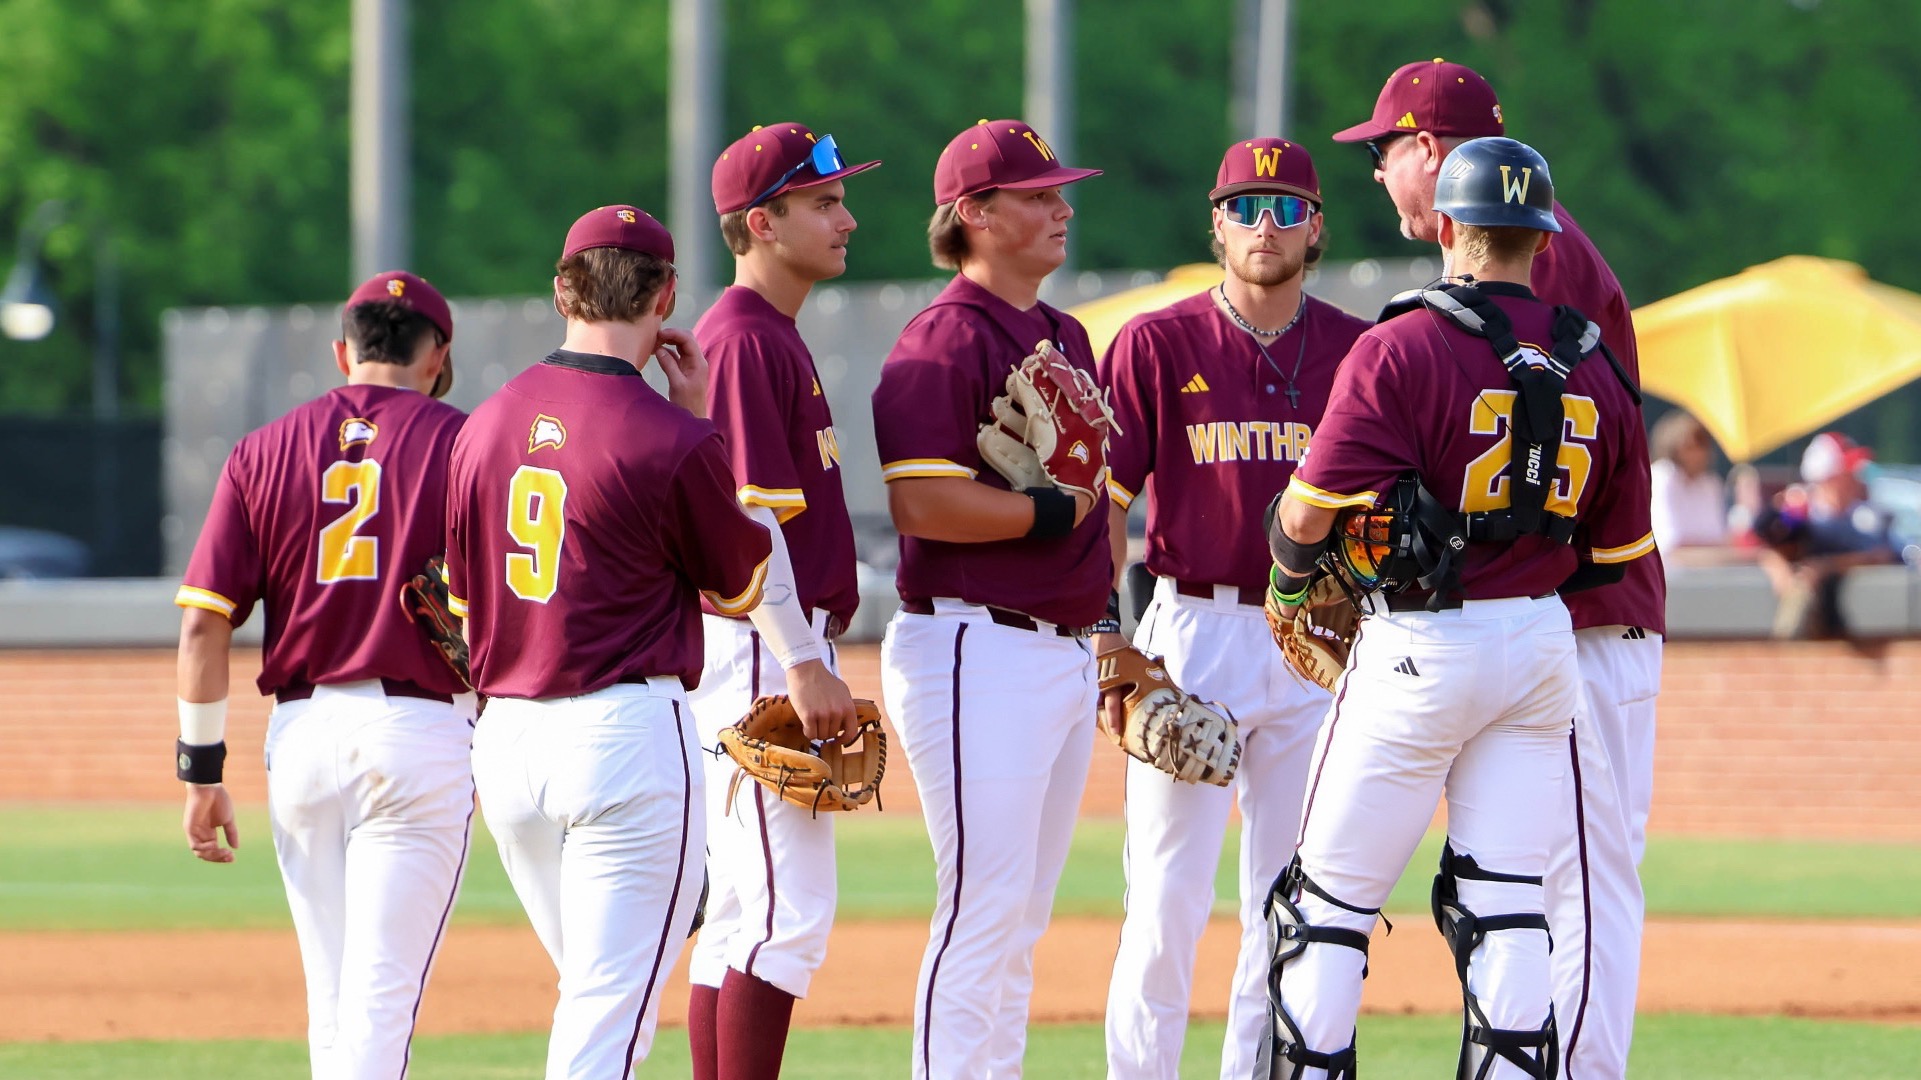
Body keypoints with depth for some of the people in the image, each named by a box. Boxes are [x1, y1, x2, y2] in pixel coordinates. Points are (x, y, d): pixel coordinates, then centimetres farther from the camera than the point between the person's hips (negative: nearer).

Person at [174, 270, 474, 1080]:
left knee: (333, 996, 16)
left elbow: (203, 624, 3)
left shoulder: (264, 452, 7)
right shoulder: (460, 442, -1)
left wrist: (202, 770, 7)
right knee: (381, 992, -7)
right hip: (421, 732, -4)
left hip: (301, 734, 4)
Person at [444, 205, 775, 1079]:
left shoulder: (485, 425, 7)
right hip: (627, 733, -7)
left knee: (597, 998, 19)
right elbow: (743, 585, 4)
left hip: (503, 738, 7)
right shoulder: (671, 441, -12)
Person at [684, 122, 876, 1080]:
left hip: (779, 654, 11)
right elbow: (748, 517, -19)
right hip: (760, 648, -11)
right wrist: (803, 662, -22)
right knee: (789, 911, -12)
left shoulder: (770, 336, 18)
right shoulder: (745, 340, -13)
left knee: (743, 911, 11)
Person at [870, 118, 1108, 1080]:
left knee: (1021, 918, 12)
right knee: (984, 906, -11)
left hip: (1068, 655, 9)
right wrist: (1054, 510, -13)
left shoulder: (1066, 338, 18)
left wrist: (1110, 622, 15)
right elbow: (923, 502, -22)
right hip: (977, 653, -9)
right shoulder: (942, 341, -12)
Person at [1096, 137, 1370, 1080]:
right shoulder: (1157, 345, -1)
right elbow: (1104, 501, -1)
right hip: (1190, 637, -3)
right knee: (1168, 897, -5)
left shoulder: (1358, 353, 6)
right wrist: (1106, 639, -11)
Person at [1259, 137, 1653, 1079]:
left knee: (1327, 904, 3)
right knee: (1504, 906, 6)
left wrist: (1291, 571, 7)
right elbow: (1616, 551, 13)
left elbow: (1308, 513, -14)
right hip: (1543, 642, 5)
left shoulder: (1399, 351, -13)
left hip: (1420, 647, -5)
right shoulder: (1594, 371, 5)